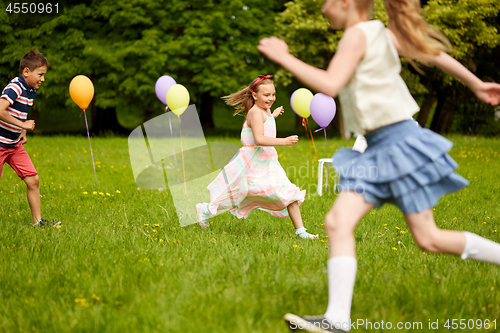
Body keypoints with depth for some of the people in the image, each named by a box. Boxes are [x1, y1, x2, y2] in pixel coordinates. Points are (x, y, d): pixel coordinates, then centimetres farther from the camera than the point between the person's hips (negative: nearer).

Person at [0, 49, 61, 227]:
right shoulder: (14, 88, -20)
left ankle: (37, 220, 8)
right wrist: (23, 125, -25)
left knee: (33, 180, 1)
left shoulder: (31, 92, 7)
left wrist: (23, 133, 10)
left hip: (15, 145, 8)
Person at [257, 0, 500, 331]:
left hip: (399, 142, -9)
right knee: (337, 223, -5)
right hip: (376, 150, 9)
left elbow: (330, 85, -24)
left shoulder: (358, 34, -13)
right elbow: (433, 52, 19)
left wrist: (284, 57, -16)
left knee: (428, 239, -1)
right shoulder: (382, 33, 13)